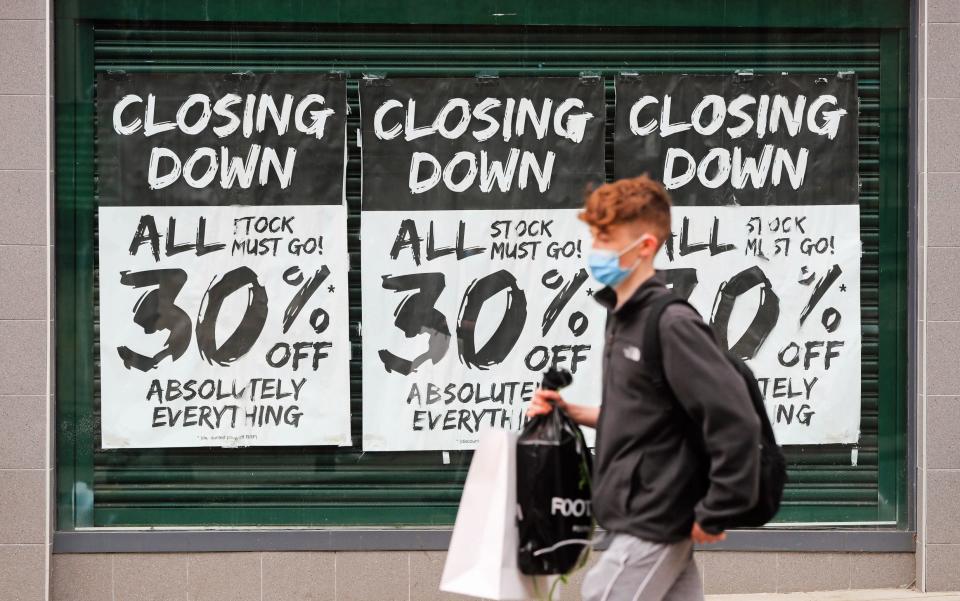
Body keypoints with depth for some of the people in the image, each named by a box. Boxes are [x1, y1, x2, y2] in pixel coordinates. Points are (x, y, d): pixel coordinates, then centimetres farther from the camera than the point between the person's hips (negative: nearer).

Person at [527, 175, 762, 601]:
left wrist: (714, 514, -18)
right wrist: (572, 412, 10)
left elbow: (735, 422, -23)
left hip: (651, 527, -9)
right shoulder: (624, 317, 10)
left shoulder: (671, 325, -19)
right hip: (635, 518, 9)